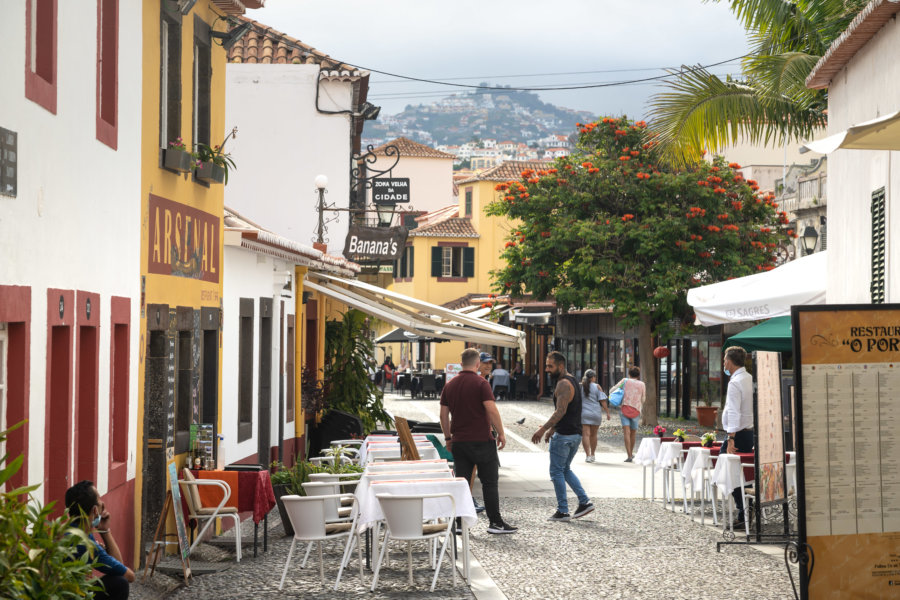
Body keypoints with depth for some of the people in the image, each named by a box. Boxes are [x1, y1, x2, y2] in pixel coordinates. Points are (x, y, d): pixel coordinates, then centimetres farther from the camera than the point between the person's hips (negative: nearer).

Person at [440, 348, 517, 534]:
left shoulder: (450, 385, 8)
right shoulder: (481, 383, -9)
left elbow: (444, 414, 10)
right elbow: (491, 410, -16)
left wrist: (448, 437, 18)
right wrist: (501, 433, -7)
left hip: (459, 442, 5)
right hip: (481, 441, -5)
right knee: (489, 482, 2)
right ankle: (495, 522, 3)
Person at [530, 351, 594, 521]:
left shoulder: (563, 384, -16)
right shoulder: (573, 381, 17)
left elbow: (561, 411, -26)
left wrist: (543, 429, -28)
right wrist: (552, 429, 26)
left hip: (564, 435, -10)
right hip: (576, 434, 10)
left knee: (557, 471, -1)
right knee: (565, 469, 19)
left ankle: (562, 511, 1)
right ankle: (585, 501, 11)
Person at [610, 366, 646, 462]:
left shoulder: (625, 381, 2)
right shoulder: (642, 384, 4)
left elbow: (612, 390, 0)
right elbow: (643, 399, 10)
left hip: (625, 408, -2)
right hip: (636, 410, 2)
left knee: (627, 433, -7)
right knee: (633, 433, 16)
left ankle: (629, 456, -17)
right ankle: (631, 453, 30)